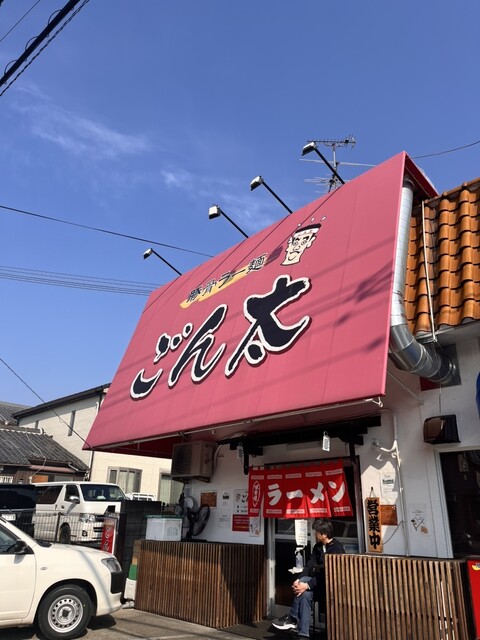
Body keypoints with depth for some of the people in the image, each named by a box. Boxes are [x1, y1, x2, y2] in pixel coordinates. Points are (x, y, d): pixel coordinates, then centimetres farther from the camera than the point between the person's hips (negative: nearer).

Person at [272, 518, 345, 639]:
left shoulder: (337, 548, -17)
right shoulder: (318, 547, 8)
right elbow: (309, 566, 1)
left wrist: (307, 585, -29)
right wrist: (299, 580, -17)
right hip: (320, 582, 7)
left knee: (305, 586, -27)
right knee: (306, 594, -24)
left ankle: (292, 618, -15)